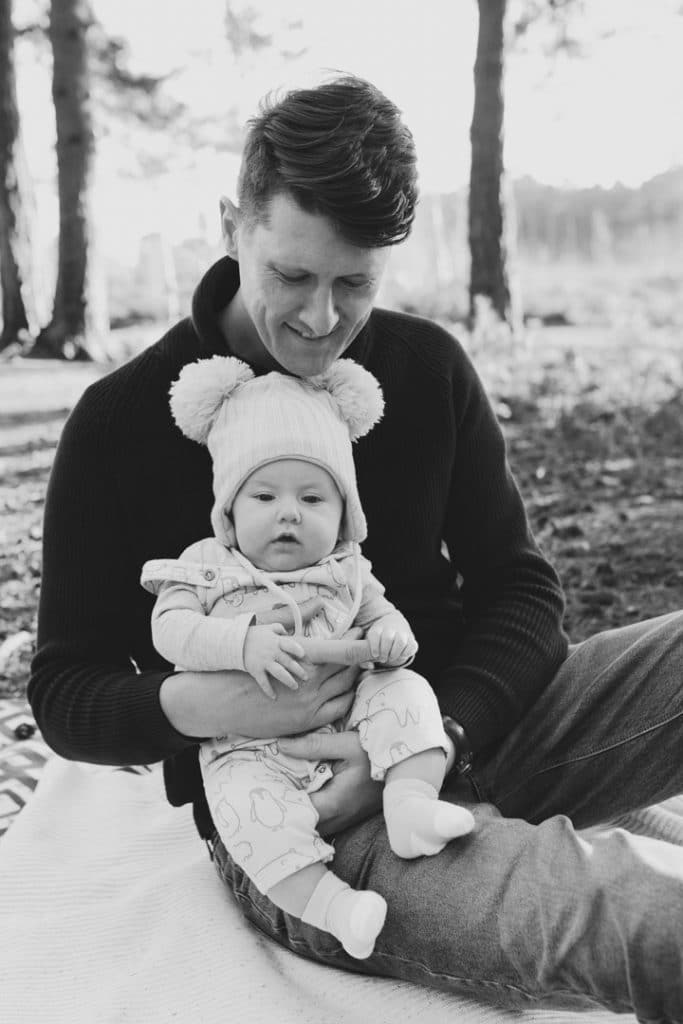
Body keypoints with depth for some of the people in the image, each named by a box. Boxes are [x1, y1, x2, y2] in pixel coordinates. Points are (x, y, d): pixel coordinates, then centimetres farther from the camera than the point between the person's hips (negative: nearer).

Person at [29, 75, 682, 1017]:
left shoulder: (429, 366, 2)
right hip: (285, 810, -5)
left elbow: (519, 588, 1)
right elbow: (63, 693, -1)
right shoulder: (121, 422, -5)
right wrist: (201, 705, -24)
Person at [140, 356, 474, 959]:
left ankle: (409, 800, -28)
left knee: (406, 691, -19)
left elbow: (382, 615, 16)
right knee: (245, 802, -31)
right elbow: (171, 630, -9)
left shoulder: (346, 572, 10)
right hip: (251, 749, -3)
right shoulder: (204, 567, 2)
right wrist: (243, 644, -27)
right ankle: (328, 902, -30)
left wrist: (391, 638, -10)